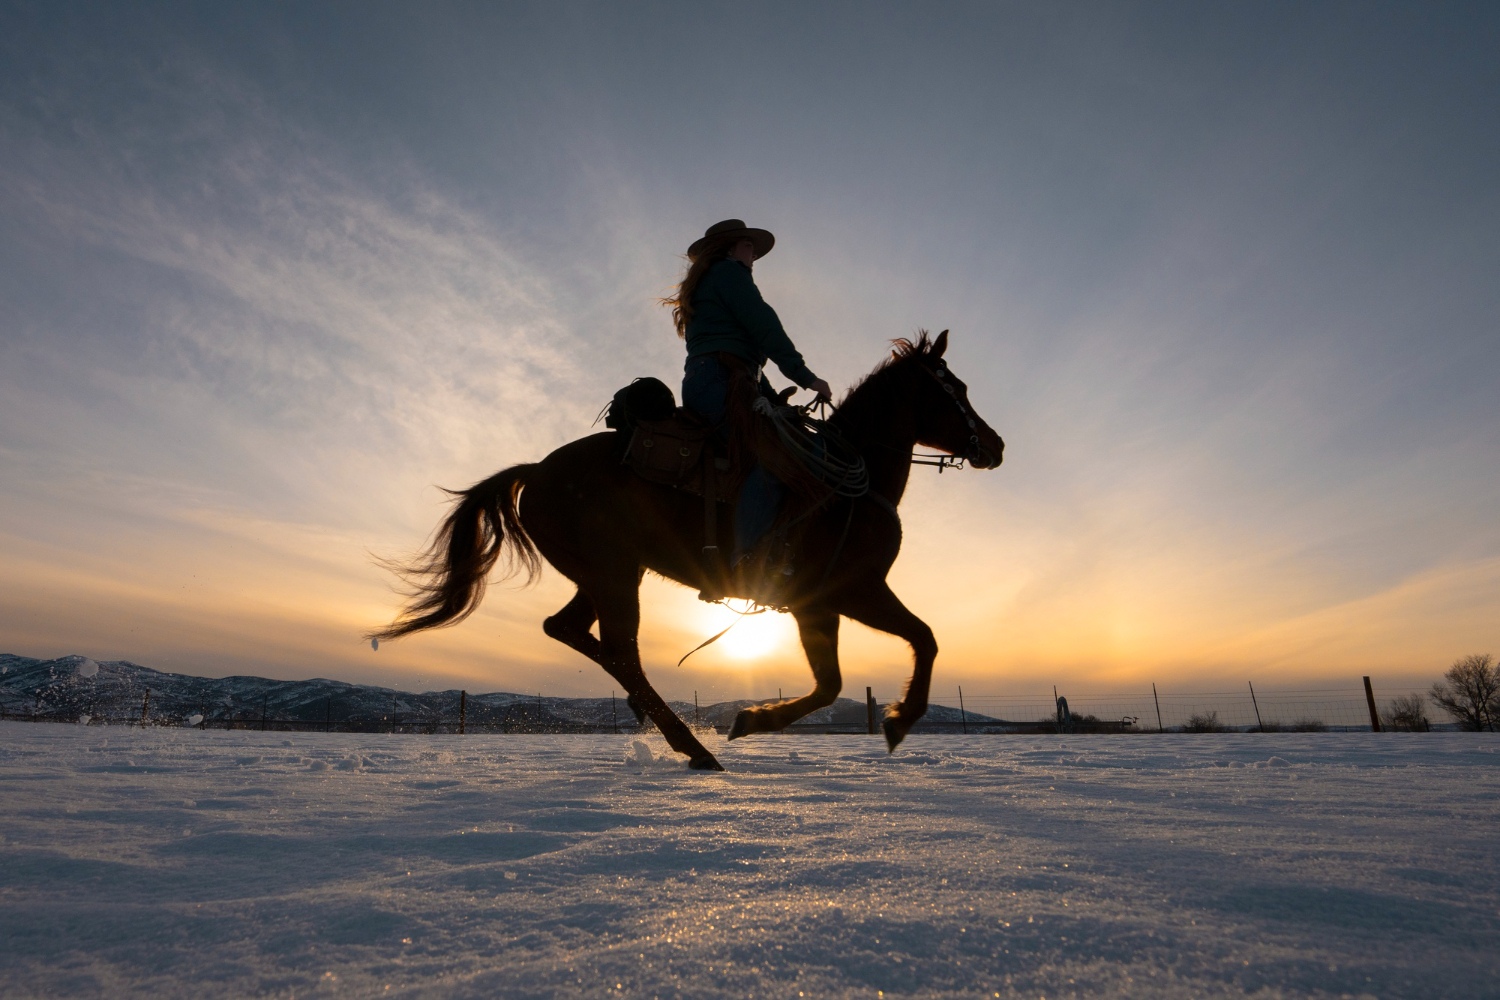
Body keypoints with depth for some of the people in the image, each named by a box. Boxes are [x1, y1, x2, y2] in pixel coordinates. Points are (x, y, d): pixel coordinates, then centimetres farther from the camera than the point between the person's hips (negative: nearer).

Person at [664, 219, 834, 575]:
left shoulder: (705, 287, 37)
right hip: (721, 381, -10)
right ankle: (745, 559, -39)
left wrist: (775, 401, 21)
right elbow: (764, 328, -5)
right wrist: (807, 377, -3)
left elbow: (747, 353, 30)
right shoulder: (729, 272, 8)